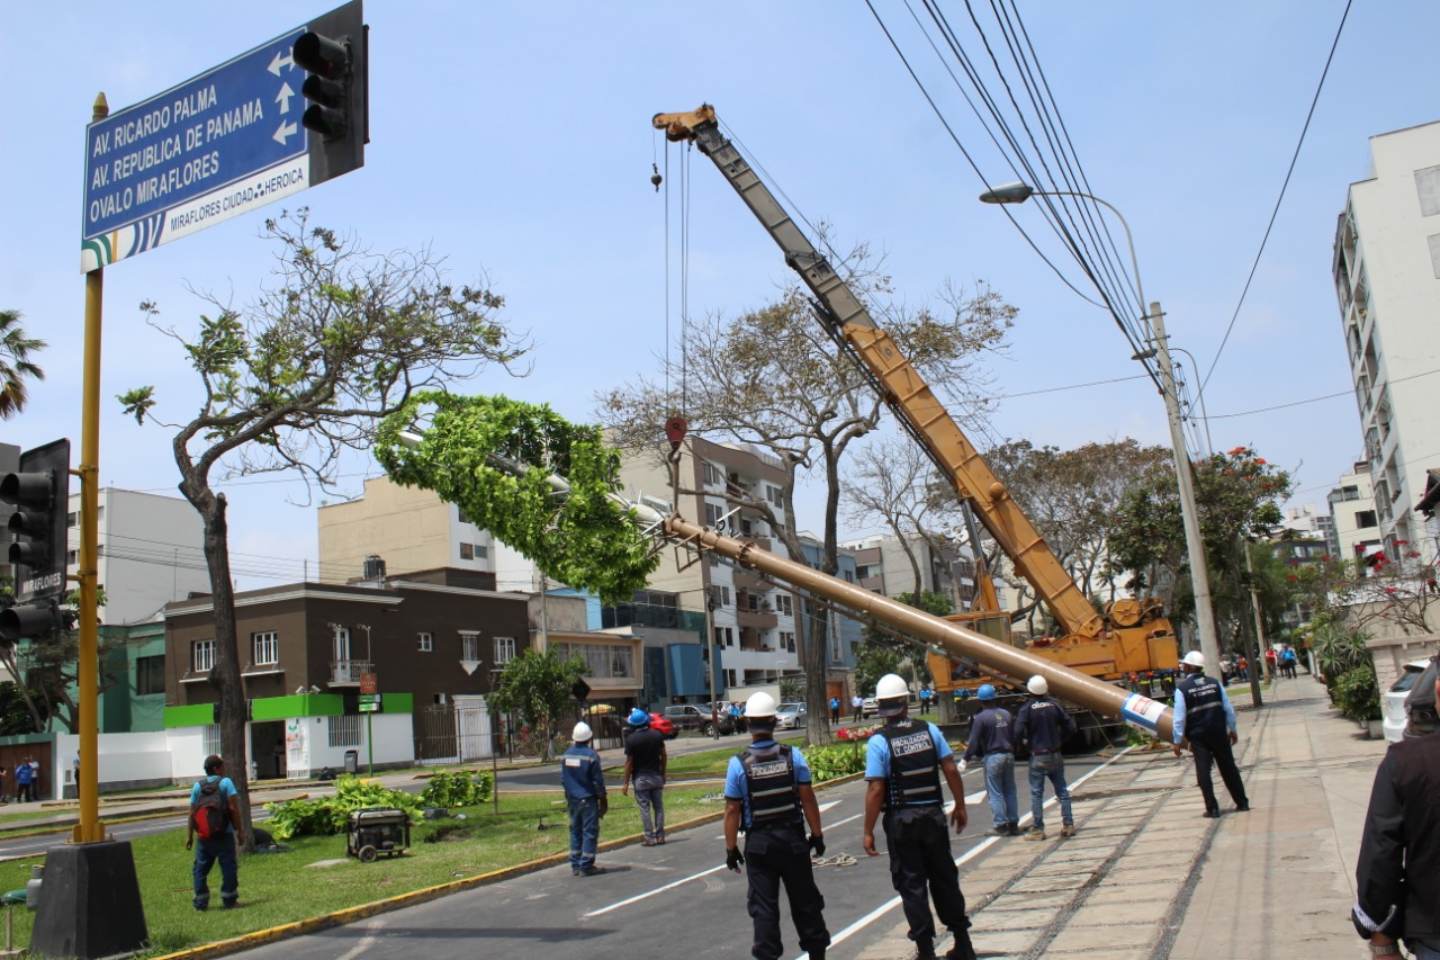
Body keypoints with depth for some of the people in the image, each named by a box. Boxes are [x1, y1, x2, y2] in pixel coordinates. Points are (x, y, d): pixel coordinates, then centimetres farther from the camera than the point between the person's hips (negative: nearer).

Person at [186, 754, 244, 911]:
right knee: (228, 868, 5)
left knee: (201, 869, 13)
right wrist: (240, 830, -8)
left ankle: (201, 902, 14)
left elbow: (192, 813, 2)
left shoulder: (197, 786, 4)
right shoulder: (226, 782, -7)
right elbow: (234, 808, -12)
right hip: (224, 835, -4)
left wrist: (189, 836, 8)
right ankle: (229, 900, 7)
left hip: (205, 837, 4)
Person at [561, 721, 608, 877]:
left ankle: (575, 865, 16)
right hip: (588, 799, -6)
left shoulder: (566, 755, 3)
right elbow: (598, 781, -11)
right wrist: (603, 800, -1)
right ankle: (586, 866, 0)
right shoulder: (591, 755, -14)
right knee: (590, 832, 1)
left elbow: (563, 779, 9)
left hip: (572, 799, 6)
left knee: (575, 831, 13)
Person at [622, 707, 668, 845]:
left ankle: (650, 837, 2)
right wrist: (663, 773, 17)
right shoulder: (657, 735, -3)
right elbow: (663, 756, 4)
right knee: (658, 806, 11)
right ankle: (660, 835, 13)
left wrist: (626, 783, -5)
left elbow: (629, 762, -11)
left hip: (640, 778, -3)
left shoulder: (631, 739, -13)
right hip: (656, 775, 3)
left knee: (645, 808, 3)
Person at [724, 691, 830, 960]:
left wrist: (731, 848, 0)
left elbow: (732, 810, -9)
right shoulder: (793, 755, -8)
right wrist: (817, 834, 5)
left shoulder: (738, 763, -11)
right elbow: (807, 798, -5)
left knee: (763, 906, 8)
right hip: (793, 838, 2)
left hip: (759, 843, -2)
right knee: (805, 900, 15)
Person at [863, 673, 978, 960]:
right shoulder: (930, 731, -2)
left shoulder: (878, 742, -12)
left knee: (912, 885, 7)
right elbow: (951, 770, -1)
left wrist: (869, 832, -9)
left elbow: (875, 789, -15)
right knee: (945, 879, 15)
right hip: (933, 815, 3)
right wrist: (960, 807, 11)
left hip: (901, 819, -3)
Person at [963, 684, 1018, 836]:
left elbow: (974, 741, -13)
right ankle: (1013, 824, 16)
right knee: (1009, 791, 13)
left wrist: (966, 759, -6)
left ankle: (1001, 825, 1)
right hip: (1008, 755, 6)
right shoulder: (1006, 714, 6)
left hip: (992, 757, -6)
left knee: (995, 793, 2)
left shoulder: (980, 718, -12)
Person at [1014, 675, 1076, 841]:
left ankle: (1038, 830, 2)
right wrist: (1059, 739, 13)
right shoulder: (1054, 705, -1)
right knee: (1062, 791, 13)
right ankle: (1068, 825, 15)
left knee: (1036, 793, 1)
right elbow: (1070, 726, -1)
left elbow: (1018, 732, -18)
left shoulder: (1027, 708, -11)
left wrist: (1024, 740, 3)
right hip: (1055, 755, 3)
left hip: (1038, 757, -3)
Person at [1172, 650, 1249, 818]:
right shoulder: (1214, 683, 1)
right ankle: (1242, 802, 22)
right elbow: (1228, 709, 5)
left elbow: (1179, 718, -11)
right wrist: (1232, 729, 17)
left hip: (1198, 736, -4)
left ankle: (1212, 808, 2)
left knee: (1203, 772, 3)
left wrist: (1178, 741, -4)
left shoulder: (1181, 688, -11)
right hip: (1219, 733, 4)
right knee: (1228, 768, 15)